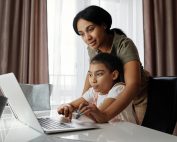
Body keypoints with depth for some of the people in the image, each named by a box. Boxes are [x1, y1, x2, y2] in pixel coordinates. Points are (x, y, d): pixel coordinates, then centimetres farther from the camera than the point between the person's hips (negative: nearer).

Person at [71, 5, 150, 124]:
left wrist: (106, 115, -55)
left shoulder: (124, 45, -29)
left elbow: (133, 85, -41)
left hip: (141, 99, -5)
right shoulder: (92, 48, -10)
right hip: (120, 98, 5)